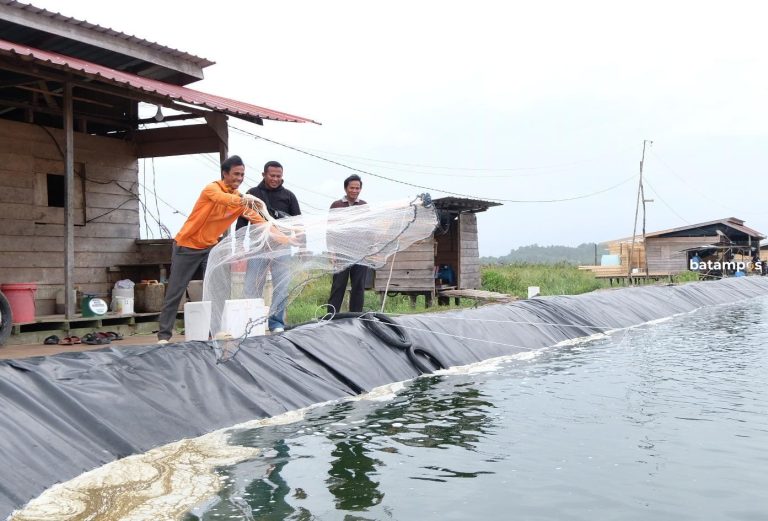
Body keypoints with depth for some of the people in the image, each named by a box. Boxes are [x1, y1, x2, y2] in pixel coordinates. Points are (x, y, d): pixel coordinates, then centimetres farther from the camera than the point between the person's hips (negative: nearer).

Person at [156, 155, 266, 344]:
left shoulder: (241, 199, 0)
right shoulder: (212, 188, -19)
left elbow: (257, 218, -2)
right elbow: (223, 198, -41)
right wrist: (242, 199, -61)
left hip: (210, 247, 6)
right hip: (187, 246, -5)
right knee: (175, 291, -1)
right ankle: (164, 334, 5)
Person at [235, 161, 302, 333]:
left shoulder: (288, 196, 10)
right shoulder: (252, 194, 8)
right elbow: (242, 220, 7)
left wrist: (302, 244, 1)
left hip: (281, 247, 1)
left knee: (281, 286, 0)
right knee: (252, 286, -1)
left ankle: (276, 322, 7)